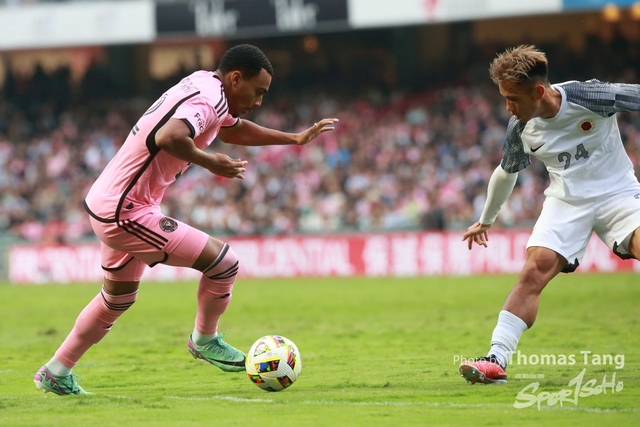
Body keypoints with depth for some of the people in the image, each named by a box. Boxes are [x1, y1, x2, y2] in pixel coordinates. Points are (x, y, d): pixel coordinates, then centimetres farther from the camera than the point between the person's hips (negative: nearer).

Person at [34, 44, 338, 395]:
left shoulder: (203, 84, 11)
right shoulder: (208, 99, -19)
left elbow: (235, 129, 31)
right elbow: (169, 137, -40)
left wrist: (295, 139, 29)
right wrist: (210, 162, -24)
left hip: (105, 205, 11)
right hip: (126, 212, -11)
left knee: (117, 299, 27)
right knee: (224, 261, -8)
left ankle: (56, 373, 34)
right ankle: (205, 340, 14)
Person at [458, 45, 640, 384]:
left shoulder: (589, 97, -21)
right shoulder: (520, 128, -6)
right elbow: (507, 172, 15)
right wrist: (485, 221, 28)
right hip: (566, 201, 3)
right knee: (535, 270, -17)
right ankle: (497, 360, -19)